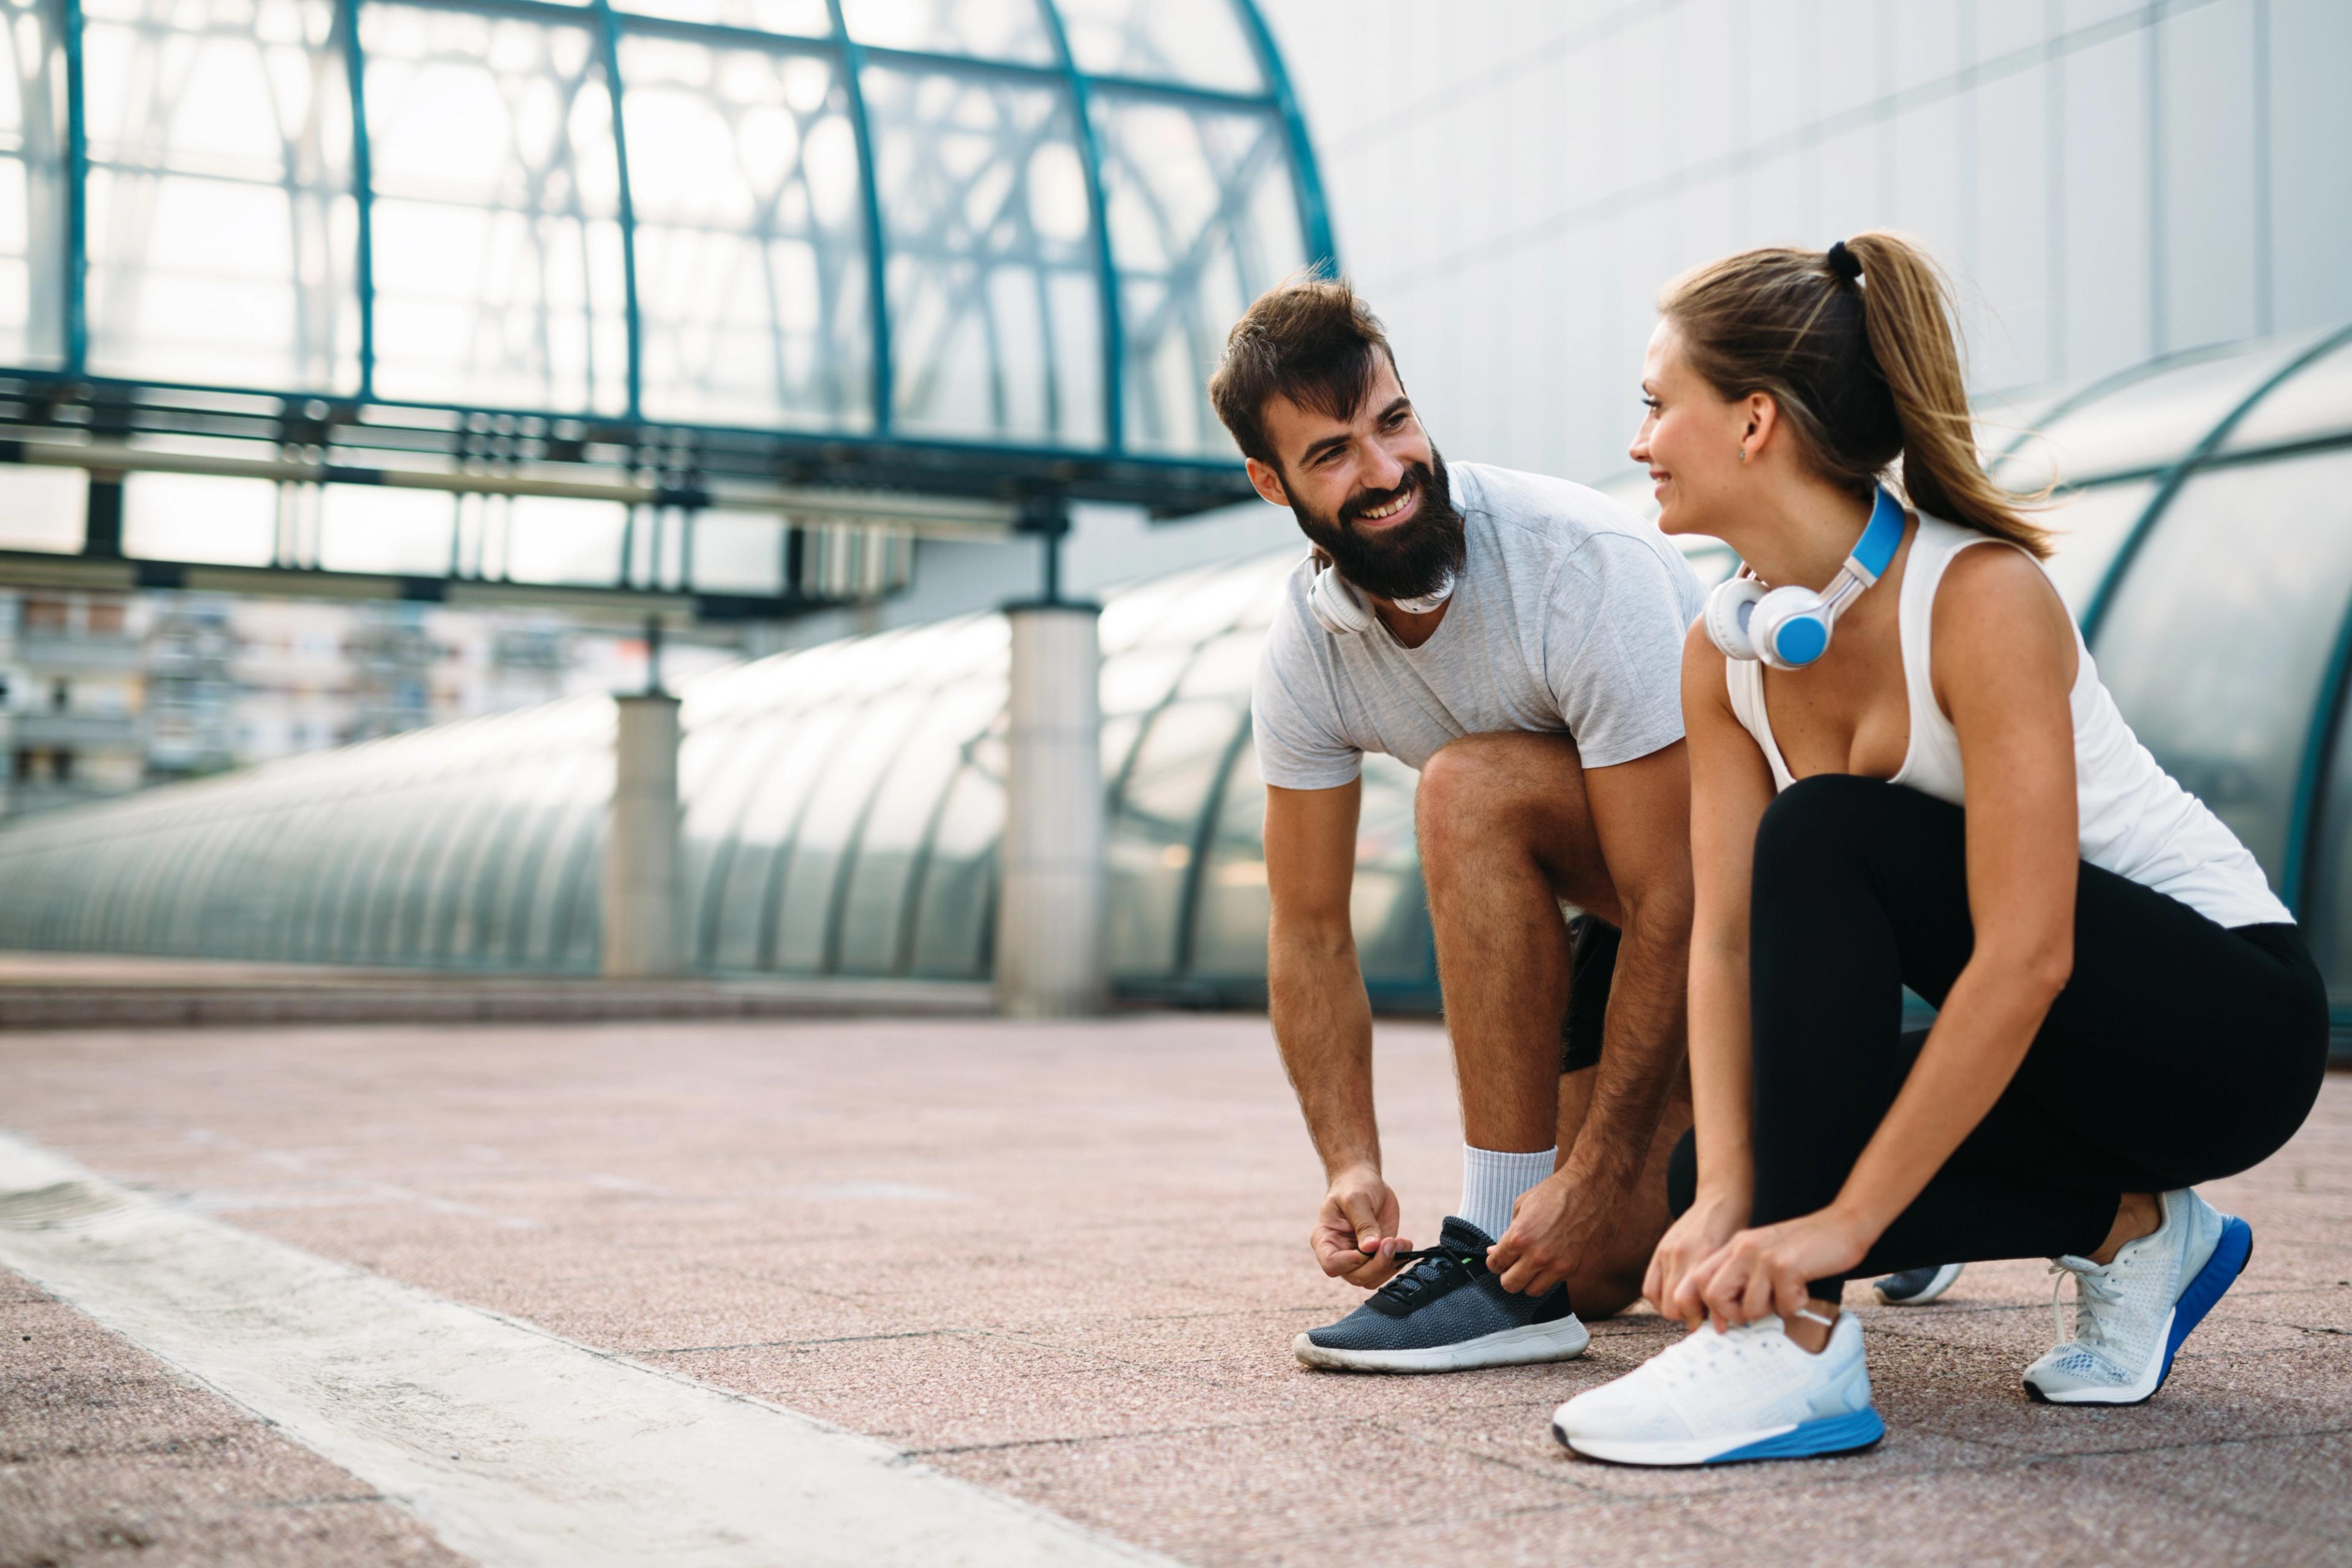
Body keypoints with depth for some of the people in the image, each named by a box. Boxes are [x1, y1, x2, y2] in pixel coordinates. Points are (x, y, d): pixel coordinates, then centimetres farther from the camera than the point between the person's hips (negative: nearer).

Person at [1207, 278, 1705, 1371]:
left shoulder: (1584, 562, -30)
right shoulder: (1304, 643, -10)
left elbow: (1668, 906, -30)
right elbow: (1311, 931, -4)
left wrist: (1595, 1180, -31)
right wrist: (1353, 1167, -17)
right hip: (1620, 896, 7)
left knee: (1467, 790, -32)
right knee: (1597, 1269, 4)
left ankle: (1502, 1260, -25)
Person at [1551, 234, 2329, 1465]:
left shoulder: (1982, 595, -26)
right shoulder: (1724, 651, -4)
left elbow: (2024, 959, -31)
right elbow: (1726, 936, -9)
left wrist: (1843, 1218, -33)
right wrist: (1725, 1195, -23)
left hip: (2228, 1020, -7)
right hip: (2063, 1052, 8)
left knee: (1826, 835, -28)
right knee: (1708, 1181, -7)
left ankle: (1799, 1347, -30)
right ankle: (2125, 1225, 5)